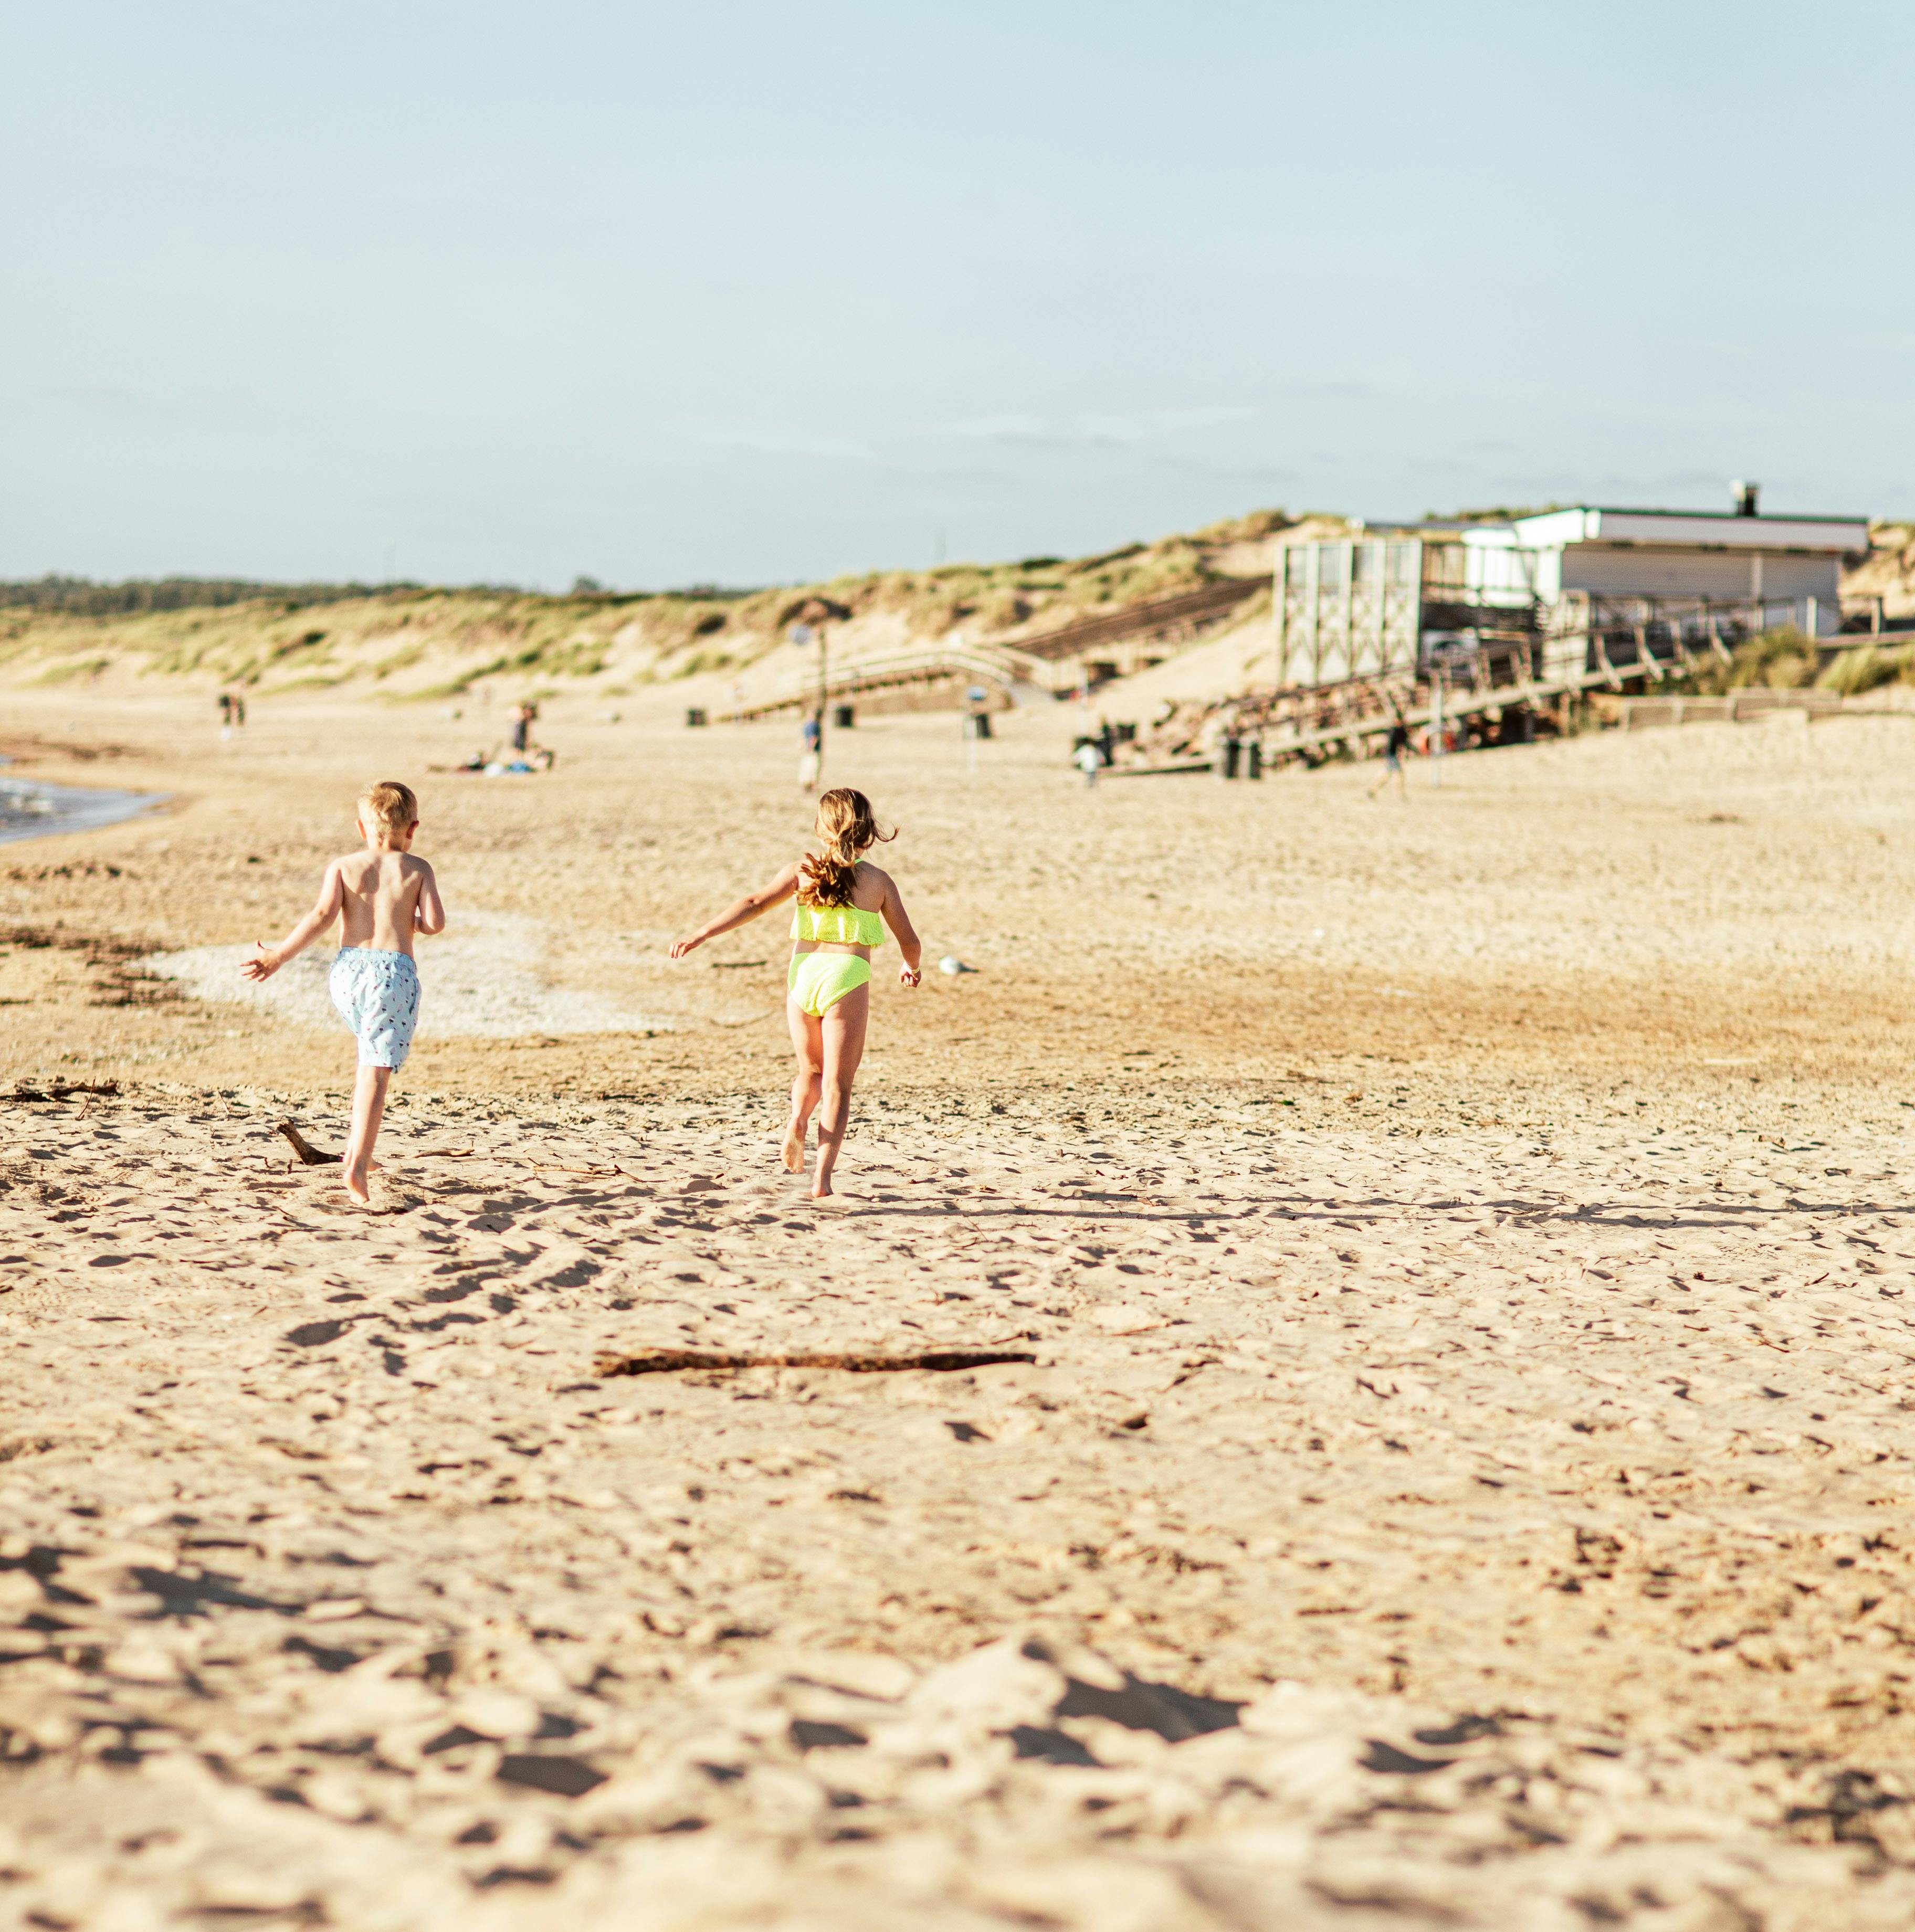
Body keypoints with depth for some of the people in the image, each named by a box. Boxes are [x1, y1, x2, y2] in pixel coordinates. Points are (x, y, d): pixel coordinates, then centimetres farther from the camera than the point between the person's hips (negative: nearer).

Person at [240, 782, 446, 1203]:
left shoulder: (343, 867, 8)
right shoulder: (417, 869, 6)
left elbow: (322, 915, -5)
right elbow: (436, 923, -3)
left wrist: (279, 956, -2)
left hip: (349, 967, 3)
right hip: (395, 970, -3)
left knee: (372, 1054, 28)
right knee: (376, 1070, -8)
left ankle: (357, 1143, 22)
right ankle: (357, 1164, -20)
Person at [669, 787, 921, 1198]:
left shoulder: (802, 870, 7)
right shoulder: (879, 881, 7)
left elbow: (755, 904, -2)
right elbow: (910, 941, 11)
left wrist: (700, 935, -3)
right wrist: (911, 968, 33)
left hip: (803, 972, 2)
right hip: (847, 978, -2)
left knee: (810, 1071, 22)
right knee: (836, 1085, 4)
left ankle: (798, 1119, -10)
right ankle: (822, 1177, -9)